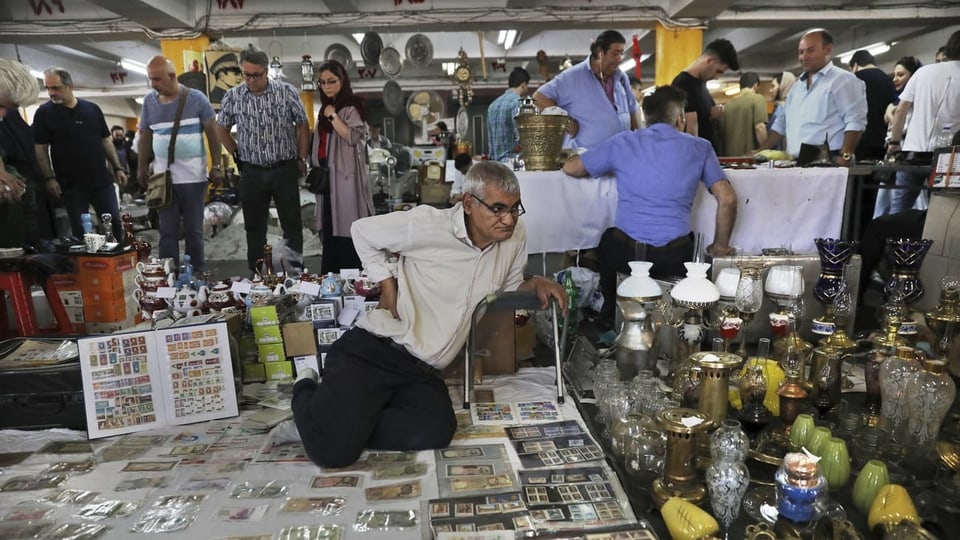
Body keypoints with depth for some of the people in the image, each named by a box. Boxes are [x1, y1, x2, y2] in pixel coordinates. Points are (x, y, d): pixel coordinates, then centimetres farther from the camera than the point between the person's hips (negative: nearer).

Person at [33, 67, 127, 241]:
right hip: (70, 185, -2)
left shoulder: (92, 109, 6)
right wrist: (49, 178, -11)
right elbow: (40, 149, -3)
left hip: (101, 180, 2)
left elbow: (105, 141, 10)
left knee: (114, 223, 7)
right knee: (80, 230, 6)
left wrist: (118, 168, 4)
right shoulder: (44, 113, -2)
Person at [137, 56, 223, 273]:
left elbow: (212, 133, -2)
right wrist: (142, 168, 14)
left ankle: (196, 275, 18)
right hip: (162, 177, 3)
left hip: (193, 176, -3)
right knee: (167, 232, 6)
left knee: (194, 230, 7)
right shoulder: (149, 101, 5)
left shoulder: (196, 98, -5)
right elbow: (145, 136, 14)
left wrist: (216, 166, -5)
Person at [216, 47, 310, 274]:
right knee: (254, 227, 10)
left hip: (285, 169, -2)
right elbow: (221, 130, 14)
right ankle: (256, 275, 22)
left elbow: (302, 125, 3)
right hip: (252, 172, 2)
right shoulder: (233, 97, 1)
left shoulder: (287, 91, -5)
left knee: (292, 224, 4)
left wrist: (302, 158, 1)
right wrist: (238, 154, 8)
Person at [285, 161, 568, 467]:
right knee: (332, 451, -20)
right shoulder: (427, 224, -10)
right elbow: (362, 231, 4)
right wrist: (387, 284, -4)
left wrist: (536, 284, -1)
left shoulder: (515, 235, 4)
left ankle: (335, 425, -2)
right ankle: (307, 392, 15)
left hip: (423, 373, 5)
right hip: (373, 351, -5)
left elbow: (509, 289, 20)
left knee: (437, 432, -26)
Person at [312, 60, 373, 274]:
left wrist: (333, 116, -16)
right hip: (326, 174, 8)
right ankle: (329, 276, 20)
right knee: (330, 228, 12)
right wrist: (315, 167, 18)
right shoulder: (325, 107, 18)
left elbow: (353, 137, -21)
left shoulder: (352, 106, -7)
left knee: (346, 229, -8)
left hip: (345, 175, -8)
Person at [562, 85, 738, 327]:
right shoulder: (700, 148, 5)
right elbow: (728, 200, 1)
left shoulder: (622, 143, 4)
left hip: (625, 254, 0)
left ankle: (611, 315, 47)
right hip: (673, 259, 1)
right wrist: (720, 245, 16)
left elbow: (570, 168, 11)